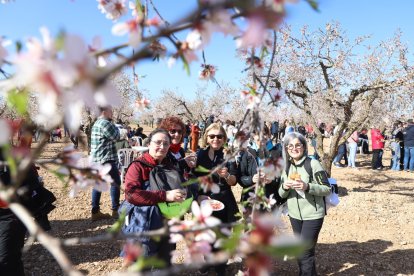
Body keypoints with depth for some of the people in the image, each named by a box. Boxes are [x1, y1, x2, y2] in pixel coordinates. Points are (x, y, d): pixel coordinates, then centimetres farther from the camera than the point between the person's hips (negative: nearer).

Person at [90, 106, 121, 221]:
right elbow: (116, 137, -10)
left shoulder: (97, 123, 17)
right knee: (115, 183, -1)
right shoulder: (105, 123, -15)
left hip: (97, 159, 10)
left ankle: (95, 212, 12)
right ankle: (115, 210, 5)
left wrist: (112, 125, 13)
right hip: (106, 159, -10)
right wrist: (115, 127, 5)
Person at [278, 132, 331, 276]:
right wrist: (284, 187, -17)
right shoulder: (286, 167, 3)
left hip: (313, 215, -6)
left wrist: (307, 186, -28)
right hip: (294, 215, 6)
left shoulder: (313, 164, -13)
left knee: (305, 252, -4)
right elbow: (282, 194, 6)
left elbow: (327, 189, -12)